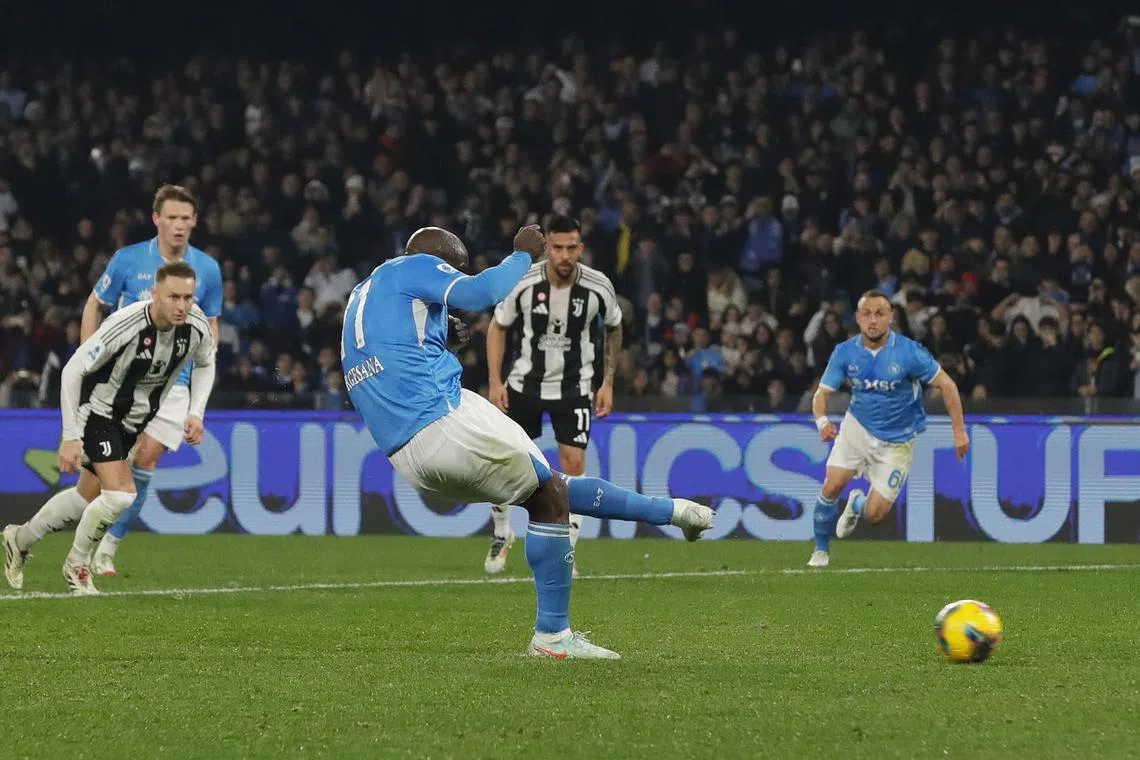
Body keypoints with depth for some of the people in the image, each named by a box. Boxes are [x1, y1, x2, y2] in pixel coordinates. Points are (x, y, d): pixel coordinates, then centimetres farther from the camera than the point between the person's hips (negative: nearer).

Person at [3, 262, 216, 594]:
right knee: (120, 495, -20)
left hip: (137, 418, 6)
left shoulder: (198, 326, -17)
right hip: (99, 410, -6)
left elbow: (204, 364, 8)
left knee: (87, 497, 16)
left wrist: (196, 413, -5)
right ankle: (77, 564, 6)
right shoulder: (125, 326, -33)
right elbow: (73, 370, -24)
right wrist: (70, 438, -24)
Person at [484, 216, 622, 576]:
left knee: (573, 463, -11)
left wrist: (608, 383, 5)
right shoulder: (524, 282, -16)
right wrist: (495, 381, -6)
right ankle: (501, 534, 26)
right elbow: (498, 327, 0)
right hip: (524, 381, 0)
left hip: (574, 387, 0)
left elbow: (614, 329, 7)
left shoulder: (598, 287, -13)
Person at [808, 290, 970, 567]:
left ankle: (858, 505, 33)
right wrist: (822, 421, -29)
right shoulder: (845, 352, -10)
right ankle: (821, 551, 5)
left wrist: (959, 430, -14)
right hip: (857, 427, 2)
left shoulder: (908, 352, -20)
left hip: (896, 442, -2)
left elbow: (946, 384, -12)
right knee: (832, 485, -18)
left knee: (874, 514, -6)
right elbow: (822, 392, -6)